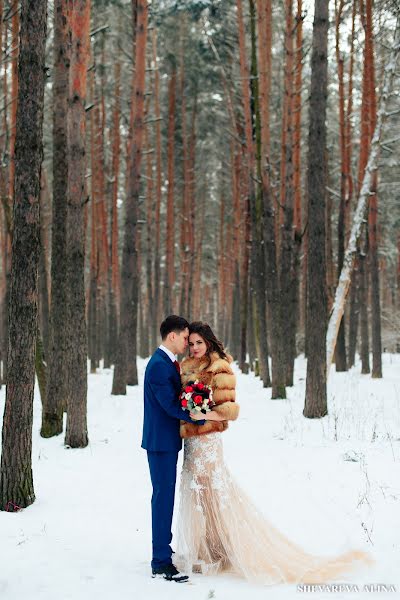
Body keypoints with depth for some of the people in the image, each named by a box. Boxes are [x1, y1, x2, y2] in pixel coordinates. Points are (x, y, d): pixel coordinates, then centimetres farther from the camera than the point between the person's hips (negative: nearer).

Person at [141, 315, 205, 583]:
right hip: (161, 440, -10)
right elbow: (170, 405, -23)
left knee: (165, 496, 18)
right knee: (163, 497, -5)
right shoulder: (159, 365, -20)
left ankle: (164, 548, 32)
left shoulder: (168, 362, 12)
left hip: (167, 440, 10)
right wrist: (202, 418, -19)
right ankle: (161, 563, 1)